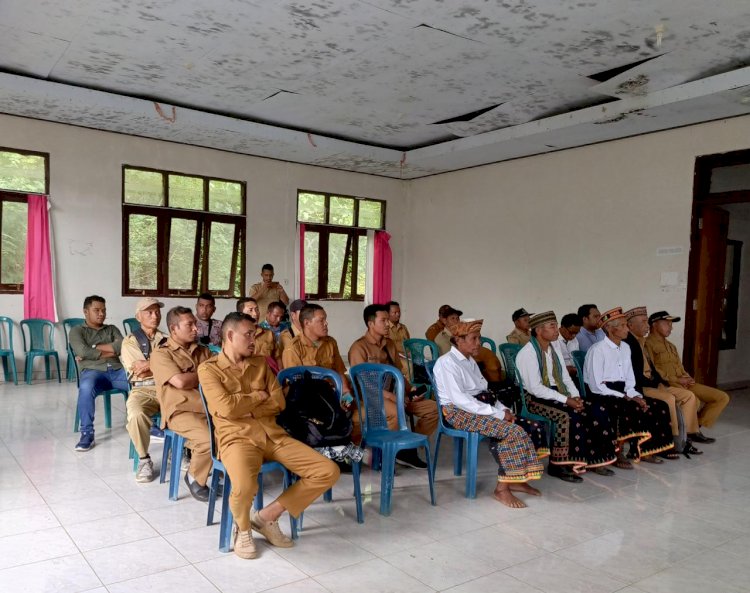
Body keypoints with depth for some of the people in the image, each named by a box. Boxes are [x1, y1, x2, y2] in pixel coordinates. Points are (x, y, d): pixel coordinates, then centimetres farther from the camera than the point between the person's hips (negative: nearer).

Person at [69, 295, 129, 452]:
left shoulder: (112, 329, 25)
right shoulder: (77, 331, 15)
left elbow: (122, 346, 3)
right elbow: (83, 351, -6)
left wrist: (94, 349, -2)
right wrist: (110, 351, 2)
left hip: (117, 370, 3)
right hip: (92, 370, -3)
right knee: (86, 388, -40)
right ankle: (87, 433, -27)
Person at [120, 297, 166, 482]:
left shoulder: (167, 340, 19)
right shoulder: (130, 342, 9)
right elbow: (140, 372, -4)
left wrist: (149, 365, -6)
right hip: (142, 390, -2)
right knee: (136, 415, -35)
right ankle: (144, 460, -10)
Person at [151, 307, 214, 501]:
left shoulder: (203, 351, 19)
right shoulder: (161, 353, 1)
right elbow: (180, 381, -14)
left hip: (211, 407, 5)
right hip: (181, 411, -5)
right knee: (209, 439, -30)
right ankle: (195, 478, 1)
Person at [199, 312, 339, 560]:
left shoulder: (260, 364, 17)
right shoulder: (208, 369, 2)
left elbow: (279, 403, 8)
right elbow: (226, 408, -13)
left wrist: (243, 407, -5)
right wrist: (259, 395, 1)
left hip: (273, 434, 6)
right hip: (237, 437, -5)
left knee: (328, 471, -9)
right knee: (244, 486, -38)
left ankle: (267, 516, 5)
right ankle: (243, 529, 1)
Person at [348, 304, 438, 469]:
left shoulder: (390, 344, 14)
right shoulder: (359, 347, -10)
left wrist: (410, 391, -1)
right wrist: (390, 395, -24)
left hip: (395, 394, 8)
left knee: (434, 408, -7)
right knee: (396, 413, -38)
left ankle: (408, 449, 2)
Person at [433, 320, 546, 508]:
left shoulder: (470, 361, 16)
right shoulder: (447, 362, -13)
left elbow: (484, 390, 18)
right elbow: (460, 399, -22)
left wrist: (502, 409, -1)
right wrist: (497, 413, -22)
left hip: (477, 407, 9)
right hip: (459, 412, -9)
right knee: (514, 432, -23)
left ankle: (515, 479, 1)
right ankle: (502, 488, -13)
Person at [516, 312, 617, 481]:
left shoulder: (555, 347, 10)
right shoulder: (527, 353, -15)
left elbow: (565, 376, 13)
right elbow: (535, 388, -21)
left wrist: (575, 396, -5)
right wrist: (566, 400, -23)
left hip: (558, 394, 8)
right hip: (536, 399, -8)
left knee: (598, 412, -10)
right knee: (571, 416, -32)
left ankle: (595, 460, 3)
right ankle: (558, 465, -18)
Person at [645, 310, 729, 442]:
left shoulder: (670, 345, 26)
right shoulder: (648, 344, -4)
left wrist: (687, 378, 0)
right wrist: (677, 379, -14)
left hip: (683, 384, 9)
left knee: (722, 397, 1)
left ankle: (695, 426, -1)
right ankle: (694, 432, -12)